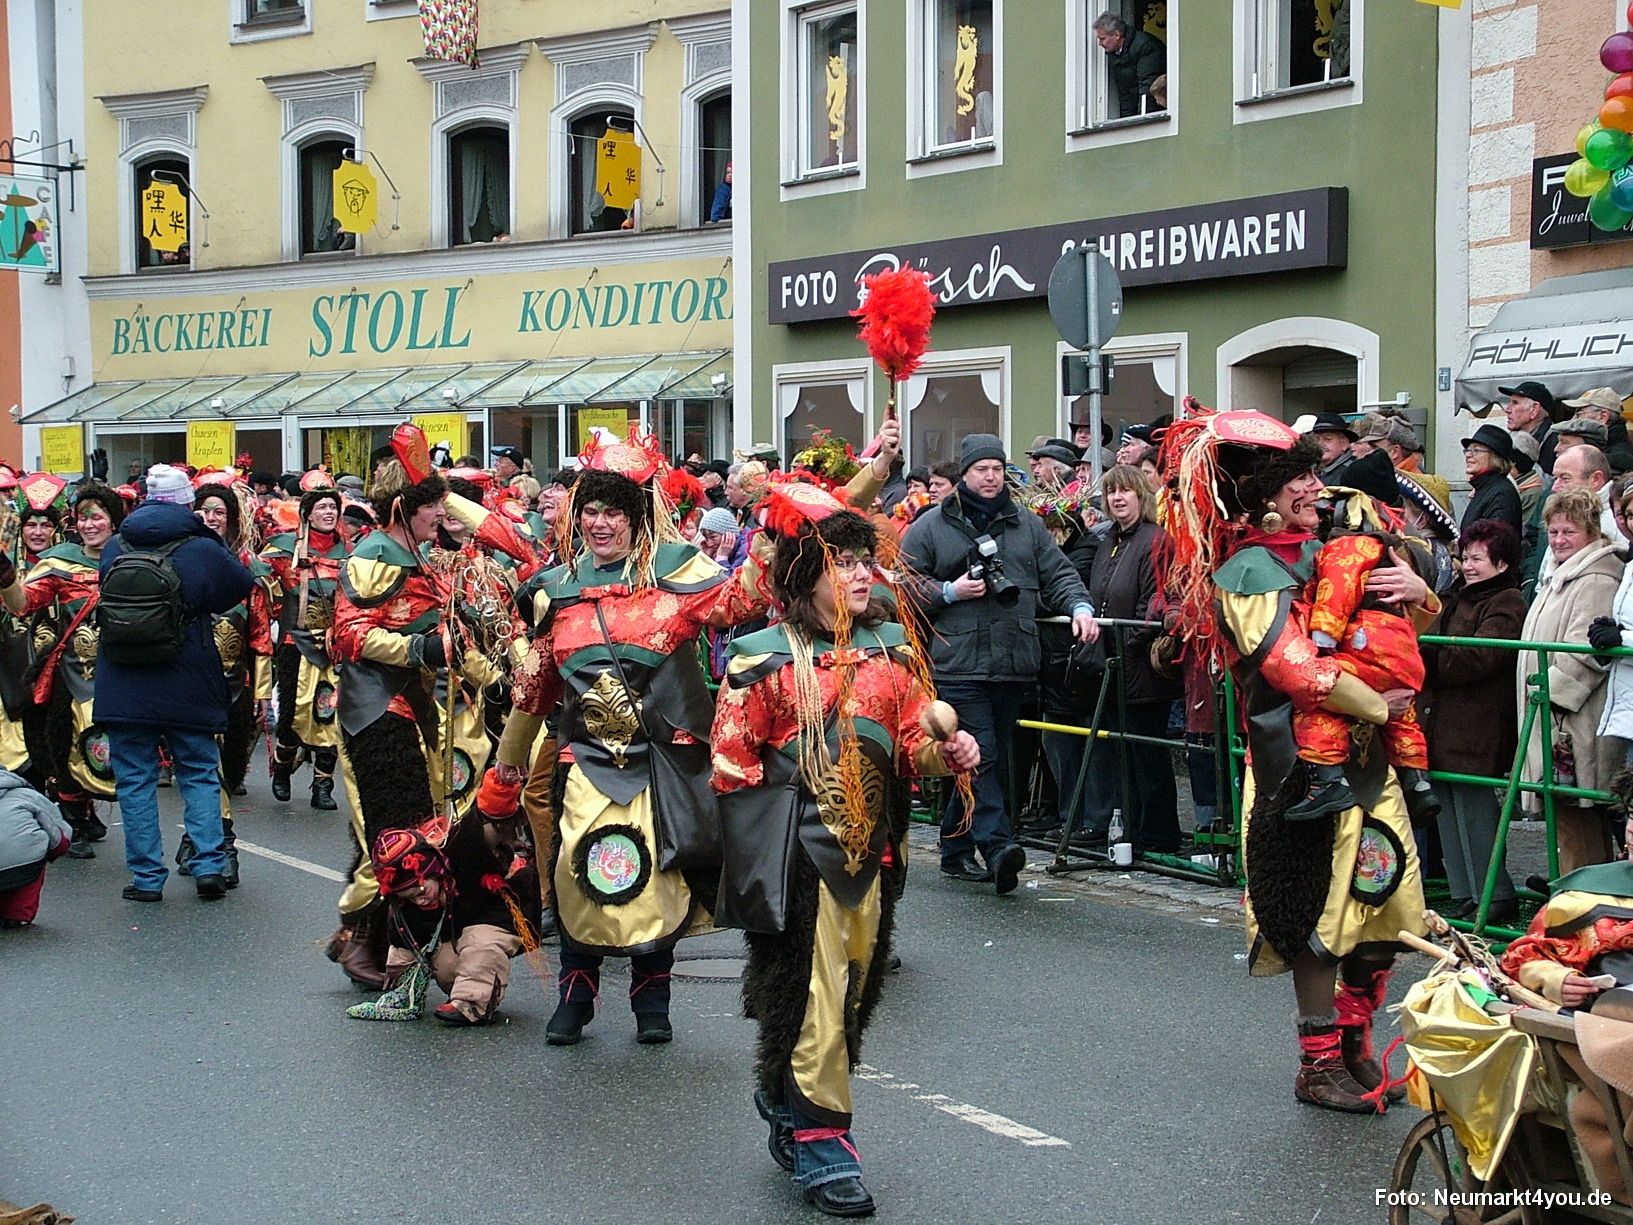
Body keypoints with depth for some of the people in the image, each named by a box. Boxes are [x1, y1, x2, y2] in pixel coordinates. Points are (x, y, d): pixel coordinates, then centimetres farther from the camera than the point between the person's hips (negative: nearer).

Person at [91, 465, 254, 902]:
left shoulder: (114, 549, 1)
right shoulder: (202, 549, -9)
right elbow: (243, 587, 6)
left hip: (123, 688, 1)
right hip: (188, 689, -1)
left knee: (135, 780, 7)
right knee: (200, 775, 11)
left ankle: (147, 877, 6)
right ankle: (208, 864, 1)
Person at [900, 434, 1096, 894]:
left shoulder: (1027, 526, 17)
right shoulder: (931, 527, 4)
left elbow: (1058, 574, 15)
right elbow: (905, 584, 3)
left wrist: (1080, 606, -4)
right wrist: (950, 593, -10)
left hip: (1014, 666, 5)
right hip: (959, 664, -5)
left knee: (989, 760, 10)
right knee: (981, 757, -14)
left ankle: (956, 847, 21)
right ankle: (997, 846, -20)